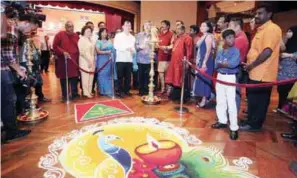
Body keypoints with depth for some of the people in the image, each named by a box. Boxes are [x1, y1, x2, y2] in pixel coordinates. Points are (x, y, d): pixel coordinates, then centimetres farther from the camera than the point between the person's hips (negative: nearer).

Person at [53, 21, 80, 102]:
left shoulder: (76, 36, 10)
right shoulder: (60, 34, -3)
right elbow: (55, 46, -5)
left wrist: (78, 54, 7)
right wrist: (63, 52, -17)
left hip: (74, 60, 4)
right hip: (63, 60, -4)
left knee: (74, 77, 5)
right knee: (64, 78, 3)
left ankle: (74, 94, 17)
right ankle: (64, 95, 13)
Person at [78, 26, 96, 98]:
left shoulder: (91, 40, 14)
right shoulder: (82, 39, -5)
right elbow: (82, 52, -13)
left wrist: (93, 59, 5)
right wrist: (89, 60, -14)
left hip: (92, 61, 7)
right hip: (85, 61, -7)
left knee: (91, 77, 8)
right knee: (85, 77, -4)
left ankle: (89, 91, 17)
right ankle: (86, 92, 3)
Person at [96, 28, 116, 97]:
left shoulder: (109, 41, 14)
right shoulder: (98, 41, 1)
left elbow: (113, 50, 13)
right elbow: (98, 51, -10)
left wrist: (112, 54, -7)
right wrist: (107, 52, -17)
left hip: (109, 60, 4)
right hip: (102, 61, -4)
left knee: (109, 75, 4)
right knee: (102, 75, -2)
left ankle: (109, 91, 10)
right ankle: (103, 91, 3)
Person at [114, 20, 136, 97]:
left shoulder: (132, 37, 15)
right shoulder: (118, 35, 4)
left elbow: (134, 49, 14)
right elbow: (116, 46, -8)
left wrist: (133, 50, -10)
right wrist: (126, 48, -16)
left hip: (129, 60, 3)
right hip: (120, 59, -3)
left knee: (128, 76, 6)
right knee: (120, 76, 1)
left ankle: (127, 90, 17)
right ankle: (121, 91, 10)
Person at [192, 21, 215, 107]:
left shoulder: (209, 36, -9)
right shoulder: (203, 37, 17)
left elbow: (208, 51, -17)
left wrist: (204, 62, -23)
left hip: (206, 61, -9)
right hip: (201, 61, 9)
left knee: (204, 79, -6)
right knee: (201, 79, 10)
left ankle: (204, 100, -1)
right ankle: (204, 99, 18)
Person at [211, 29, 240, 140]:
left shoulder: (236, 51, -7)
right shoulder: (220, 52, 8)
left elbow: (233, 64, -23)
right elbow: (216, 65, -2)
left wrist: (221, 63, -10)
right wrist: (226, 64, -15)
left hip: (230, 78, -6)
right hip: (220, 76, 6)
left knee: (231, 103, -7)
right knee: (220, 101, 14)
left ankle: (234, 128, -1)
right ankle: (222, 121, 31)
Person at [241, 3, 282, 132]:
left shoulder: (272, 29, -15)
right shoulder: (261, 30, 17)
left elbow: (267, 52, -25)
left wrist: (251, 65, -17)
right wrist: (249, 64, 12)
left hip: (262, 74, -10)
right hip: (256, 73, 10)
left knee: (258, 100, 1)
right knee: (254, 100, 16)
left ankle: (254, 124, 13)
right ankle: (253, 121, 28)